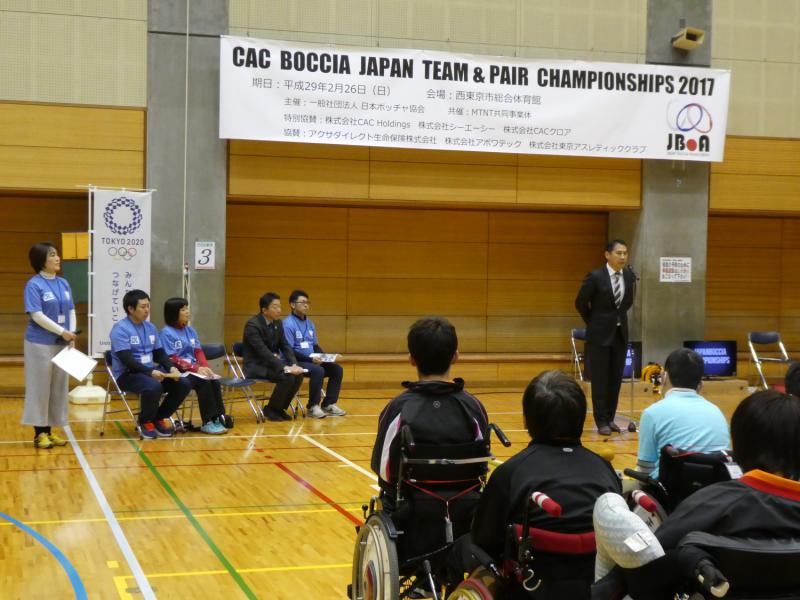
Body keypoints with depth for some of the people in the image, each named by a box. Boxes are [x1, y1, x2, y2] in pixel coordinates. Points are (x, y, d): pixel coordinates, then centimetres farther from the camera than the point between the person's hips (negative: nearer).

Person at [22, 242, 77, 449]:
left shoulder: (63, 284, 9)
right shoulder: (34, 285, -11)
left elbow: (71, 312, 11)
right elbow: (37, 316, -17)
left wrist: (71, 335, -3)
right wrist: (62, 332, -19)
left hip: (62, 344, 6)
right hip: (40, 344, -6)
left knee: (59, 387, 9)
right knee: (40, 387, 1)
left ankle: (50, 430, 18)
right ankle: (40, 433, 9)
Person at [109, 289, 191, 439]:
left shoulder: (150, 327, 13)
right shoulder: (120, 329, -11)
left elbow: (160, 353, 15)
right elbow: (126, 360, -21)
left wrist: (171, 367, -6)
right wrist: (150, 372, -31)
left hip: (151, 371, 7)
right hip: (127, 374, -7)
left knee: (183, 385, -12)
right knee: (154, 387, -37)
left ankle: (159, 418, 7)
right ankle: (145, 422, -9)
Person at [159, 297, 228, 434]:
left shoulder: (190, 330, 14)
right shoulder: (167, 333, -7)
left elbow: (199, 352, 11)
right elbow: (173, 360, -13)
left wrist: (205, 368, -10)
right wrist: (197, 369, -20)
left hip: (194, 370, 6)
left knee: (214, 382, -22)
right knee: (204, 383, -29)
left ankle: (218, 418, -23)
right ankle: (207, 423, -22)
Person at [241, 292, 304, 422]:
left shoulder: (278, 323, 5)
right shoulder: (252, 324, -20)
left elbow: (285, 346, 6)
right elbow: (263, 351, -27)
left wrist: (294, 365, -13)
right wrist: (285, 367, -32)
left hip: (270, 362, 8)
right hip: (255, 366, -8)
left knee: (298, 375, -15)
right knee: (287, 377, -28)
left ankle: (280, 407, 2)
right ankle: (271, 409, -8)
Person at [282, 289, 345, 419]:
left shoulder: (309, 323, 14)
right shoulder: (288, 324, -11)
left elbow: (315, 346, 18)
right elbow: (289, 351, -17)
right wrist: (310, 359, -23)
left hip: (312, 361, 8)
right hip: (295, 362, -8)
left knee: (336, 369, -7)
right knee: (318, 370, -32)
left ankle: (328, 405, -2)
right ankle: (313, 407, -18)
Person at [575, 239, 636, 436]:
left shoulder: (630, 276, 1)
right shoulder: (595, 277, -14)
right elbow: (580, 303, -2)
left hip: (620, 333, 5)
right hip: (600, 335, -5)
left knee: (616, 379, 8)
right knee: (600, 379, 0)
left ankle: (610, 418, 18)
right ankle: (602, 421, 7)